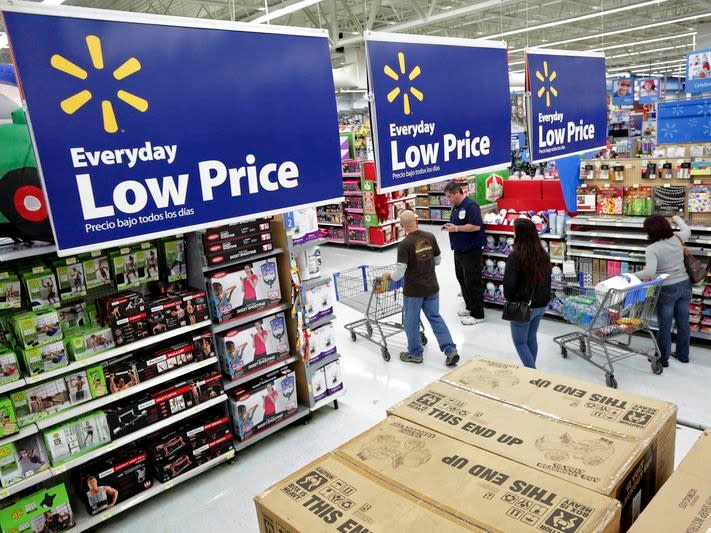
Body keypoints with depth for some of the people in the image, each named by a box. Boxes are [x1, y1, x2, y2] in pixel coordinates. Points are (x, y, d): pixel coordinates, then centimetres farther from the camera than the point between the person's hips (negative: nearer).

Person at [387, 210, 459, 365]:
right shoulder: (430, 237, -4)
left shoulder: (404, 244, -21)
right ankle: (451, 351, 12)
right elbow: (438, 260, 8)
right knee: (435, 318, 17)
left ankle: (415, 354, 26)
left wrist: (388, 276, -1)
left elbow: (399, 272, -20)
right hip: (432, 288, 5)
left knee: (411, 322, 13)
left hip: (413, 291, -5)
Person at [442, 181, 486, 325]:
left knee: (472, 282, -3)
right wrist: (450, 226, 5)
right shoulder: (456, 206, 13)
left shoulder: (470, 205, -16)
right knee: (462, 279, 16)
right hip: (459, 250, 10)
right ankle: (470, 307, 31)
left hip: (471, 251, -10)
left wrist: (456, 228, -21)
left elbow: (476, 226, -25)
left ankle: (477, 315, 6)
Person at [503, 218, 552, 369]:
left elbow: (509, 283, -19)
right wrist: (544, 299, 19)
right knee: (531, 338, 20)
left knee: (520, 342, 8)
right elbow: (547, 280, 10)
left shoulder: (516, 256, -21)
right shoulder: (543, 254, 1)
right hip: (540, 305, 7)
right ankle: (531, 369, 29)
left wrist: (510, 300, -1)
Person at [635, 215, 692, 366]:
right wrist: (678, 219, 39)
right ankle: (683, 354, 35)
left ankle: (663, 358, 20)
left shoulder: (652, 249, -20)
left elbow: (650, 272, -32)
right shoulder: (678, 239, -3)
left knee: (664, 326, 8)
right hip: (685, 285, 6)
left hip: (667, 290, -6)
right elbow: (687, 230, 22)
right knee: (683, 322, 19)